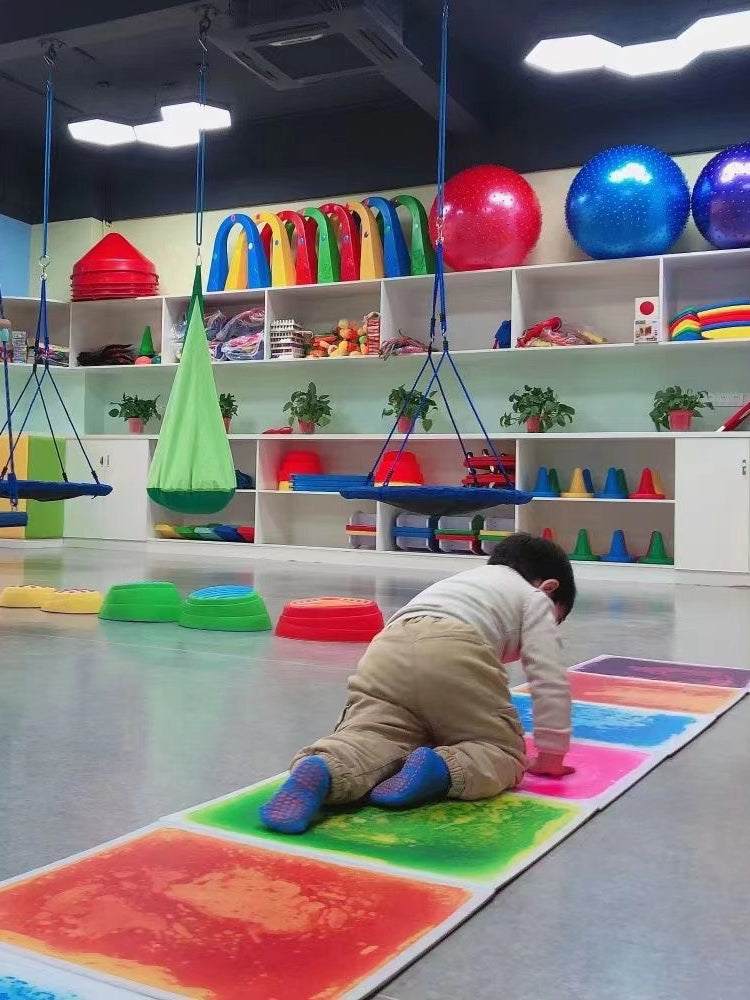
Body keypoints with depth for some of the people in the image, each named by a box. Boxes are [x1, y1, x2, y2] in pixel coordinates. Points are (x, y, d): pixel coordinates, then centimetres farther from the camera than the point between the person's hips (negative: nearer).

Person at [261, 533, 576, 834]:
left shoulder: (460, 582, 45)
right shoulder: (534, 598, 28)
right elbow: (549, 679, 18)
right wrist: (551, 754, 27)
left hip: (384, 652, 5)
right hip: (453, 656, -5)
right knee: (504, 754, 8)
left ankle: (320, 770, -31)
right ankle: (441, 768, -21)